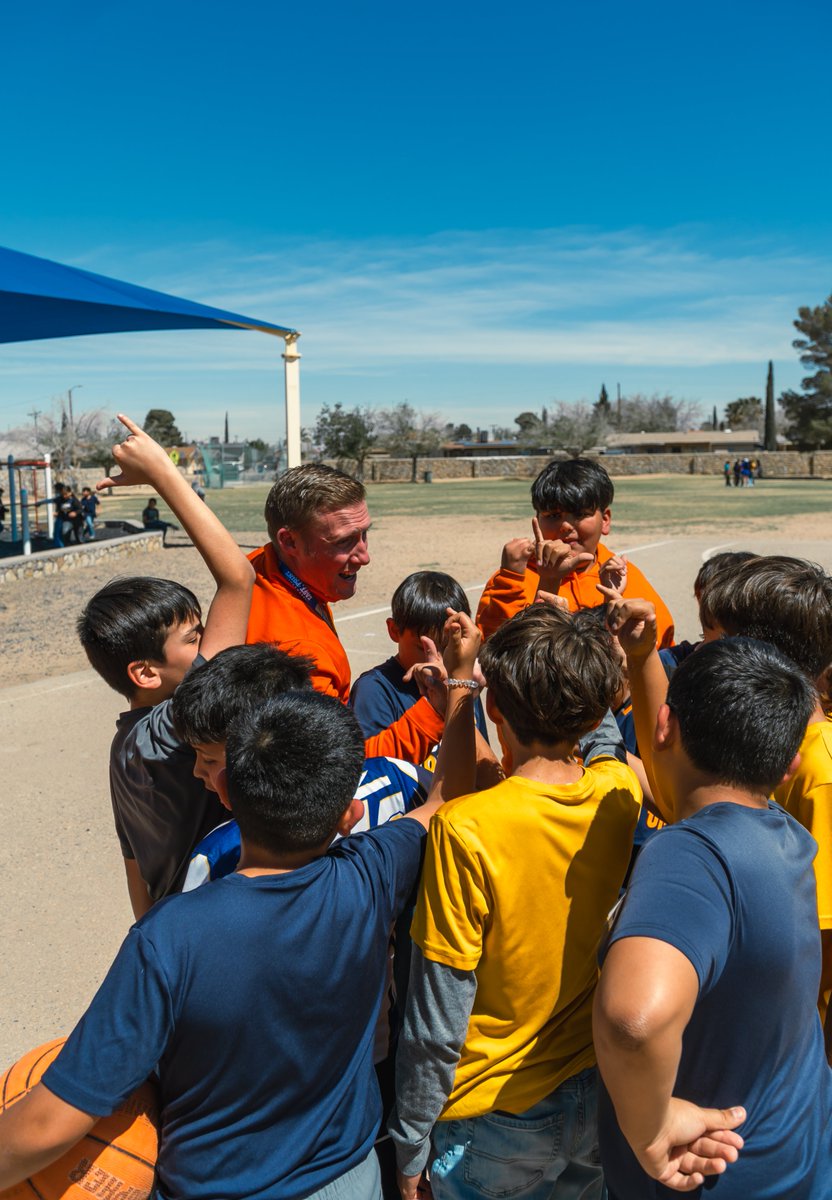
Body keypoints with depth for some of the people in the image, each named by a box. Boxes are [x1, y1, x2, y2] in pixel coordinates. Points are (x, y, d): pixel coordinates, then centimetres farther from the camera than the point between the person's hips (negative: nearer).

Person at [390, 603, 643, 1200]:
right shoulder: (620, 793, -14)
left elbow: (437, 1021, -22)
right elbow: (603, 736, 14)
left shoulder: (464, 828, -30)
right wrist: (582, 656, 10)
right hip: (596, 1092, 5)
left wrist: (409, 1145, -8)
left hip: (497, 1116, -5)